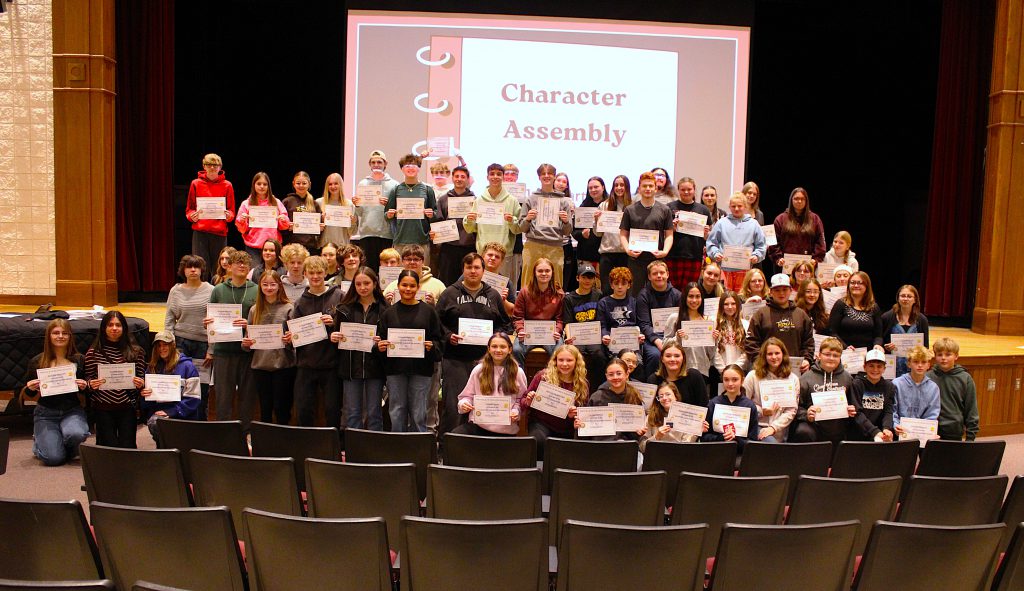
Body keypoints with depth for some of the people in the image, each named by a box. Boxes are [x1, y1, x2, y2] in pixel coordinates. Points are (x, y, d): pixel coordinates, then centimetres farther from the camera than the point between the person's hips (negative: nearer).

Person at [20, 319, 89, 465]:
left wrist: (84, 386, -13)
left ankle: (69, 450, 5)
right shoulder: (37, 362, 0)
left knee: (75, 434, -35)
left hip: (72, 410, 0)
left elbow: (87, 387, 10)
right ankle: (38, 442, 24)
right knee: (53, 458, -14)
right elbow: (29, 394, 8)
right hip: (46, 412, 0)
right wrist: (30, 388, -14)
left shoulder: (79, 360, 1)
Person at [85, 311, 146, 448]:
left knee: (127, 446, -4)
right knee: (110, 447, -2)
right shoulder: (93, 353, 1)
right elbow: (88, 381, 8)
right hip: (102, 407, -1)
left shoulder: (136, 352, 3)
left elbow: (142, 378, 9)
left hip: (127, 407, 1)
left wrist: (141, 384, -12)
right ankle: (100, 436, 30)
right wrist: (91, 384, -13)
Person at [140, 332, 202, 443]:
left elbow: (193, 398, -5)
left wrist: (171, 412, -15)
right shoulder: (152, 367, 17)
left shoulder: (187, 366, 1)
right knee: (153, 422, -31)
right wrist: (143, 393, -2)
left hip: (182, 416, -4)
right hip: (157, 411, 4)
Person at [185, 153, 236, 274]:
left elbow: (231, 210, 10)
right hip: (200, 232, 0)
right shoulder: (196, 183, 7)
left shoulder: (227, 185, 7)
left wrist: (229, 215, -12)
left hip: (220, 232, 0)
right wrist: (192, 216, -10)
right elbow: (189, 208, 12)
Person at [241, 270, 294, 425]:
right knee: (265, 408, 12)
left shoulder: (288, 308, -1)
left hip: (283, 364, -3)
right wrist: (245, 344, -6)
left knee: (281, 408, 2)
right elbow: (248, 337, 15)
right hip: (260, 365, 3)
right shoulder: (254, 310, 10)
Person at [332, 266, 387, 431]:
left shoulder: (384, 308, -1)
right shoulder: (345, 308, 5)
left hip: (374, 366, -2)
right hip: (351, 366, 2)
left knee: (374, 413, 8)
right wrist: (333, 337, -12)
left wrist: (382, 342, -19)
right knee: (352, 413, 8)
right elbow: (336, 333, 10)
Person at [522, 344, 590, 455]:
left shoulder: (583, 384, 1)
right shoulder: (543, 376, -6)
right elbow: (523, 402, 4)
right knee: (539, 440, -32)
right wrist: (528, 402, -19)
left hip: (567, 430, 3)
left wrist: (575, 414, -12)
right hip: (540, 423, -3)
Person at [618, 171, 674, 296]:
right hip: (636, 260, 0)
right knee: (636, 294, 4)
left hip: (658, 259, 0)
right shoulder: (630, 210, 7)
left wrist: (665, 251, -11)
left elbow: (669, 234, 6)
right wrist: (627, 249, -12)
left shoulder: (665, 210, 8)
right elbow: (623, 234, 6)